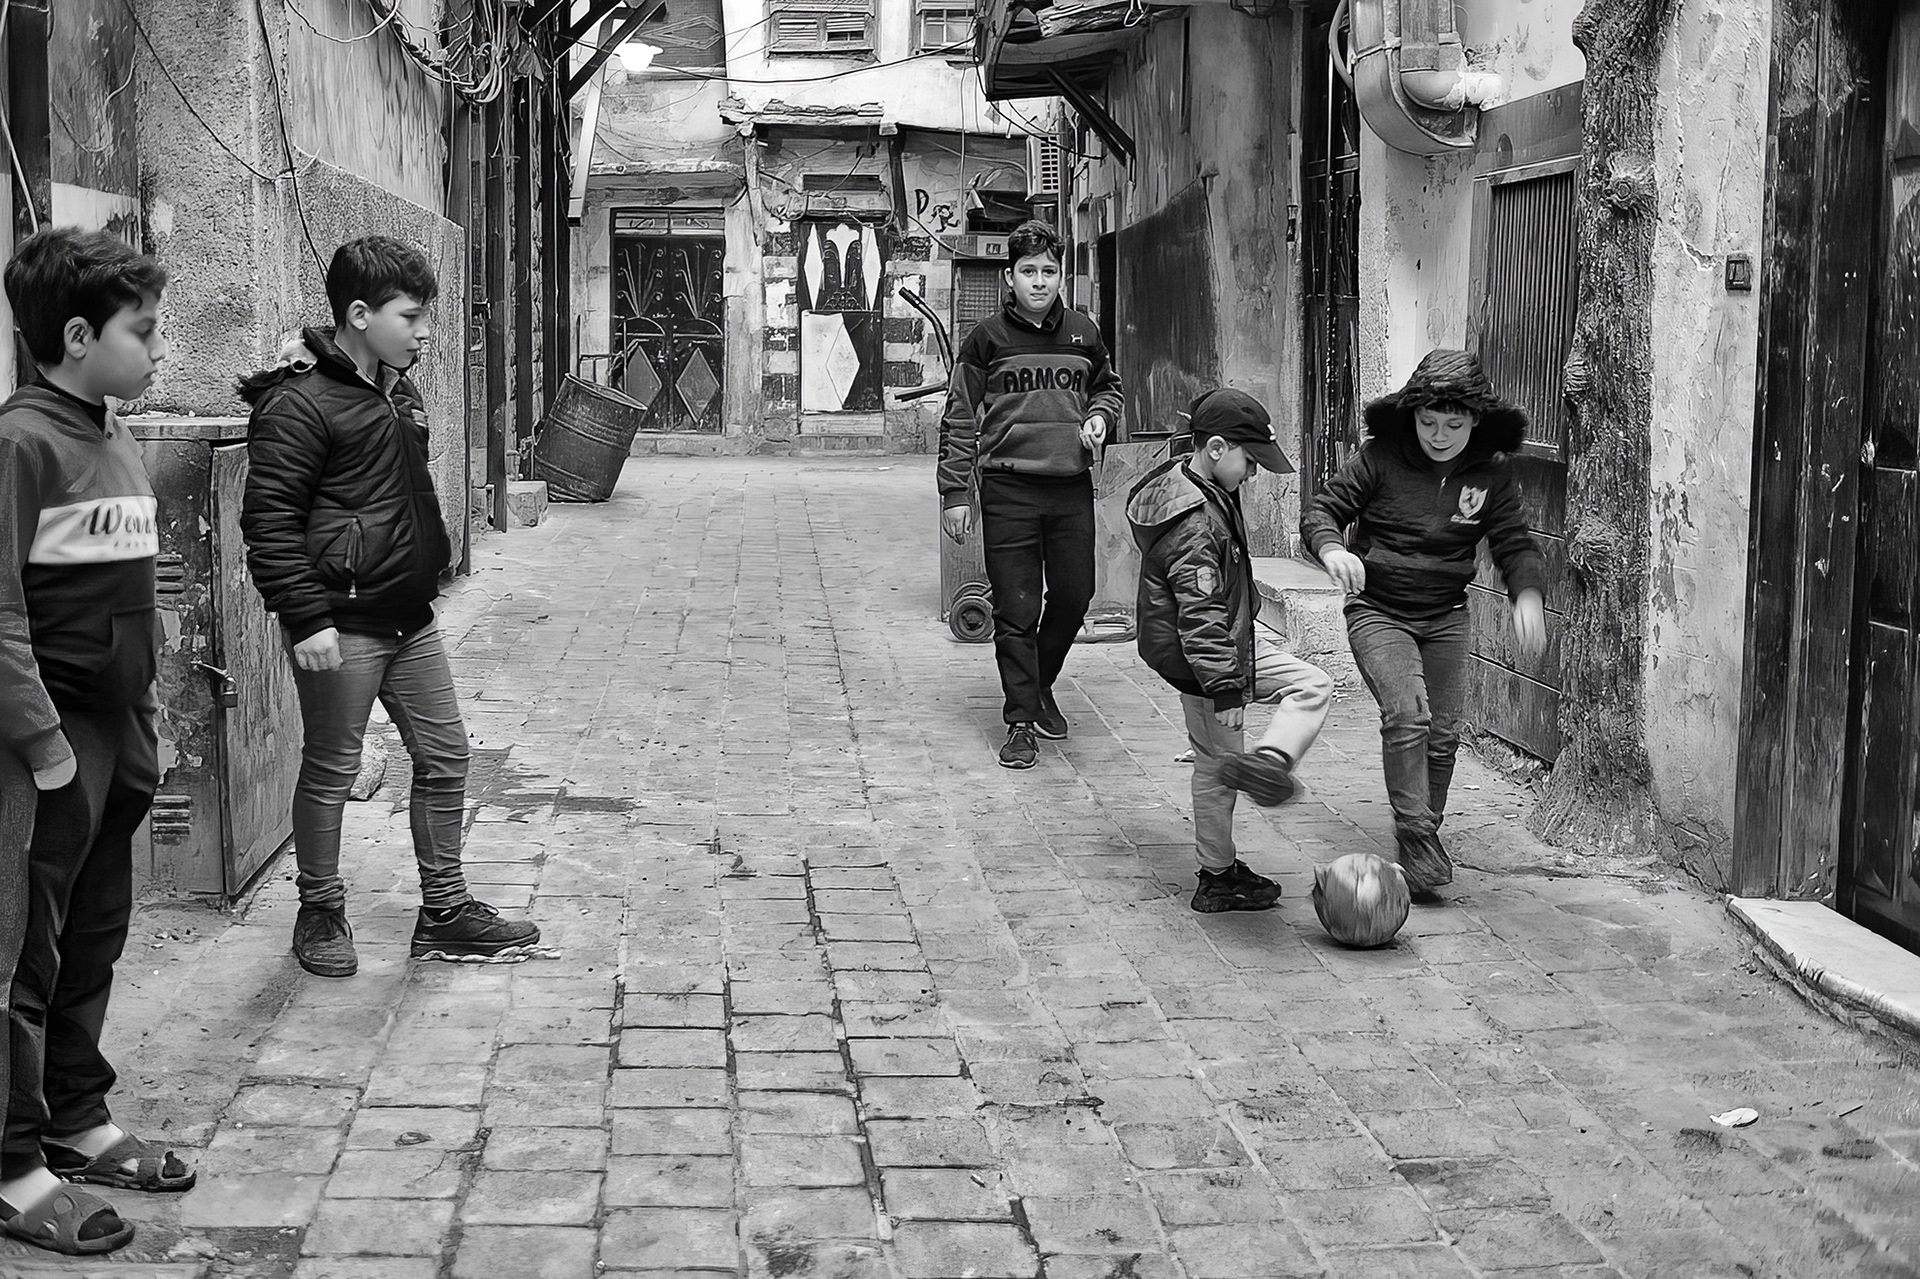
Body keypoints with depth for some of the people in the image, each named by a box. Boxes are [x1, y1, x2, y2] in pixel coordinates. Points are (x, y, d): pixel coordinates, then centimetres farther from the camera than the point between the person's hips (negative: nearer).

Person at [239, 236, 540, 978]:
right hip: (343, 624, -9)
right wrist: (307, 618, -21)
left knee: (444, 757, 11)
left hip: (409, 617, 9)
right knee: (330, 773, 4)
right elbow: (269, 518, -18)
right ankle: (320, 914, 21)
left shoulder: (397, 390, 12)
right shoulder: (301, 402, -15)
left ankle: (444, 913, 21)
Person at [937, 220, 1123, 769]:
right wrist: (955, 494, -4)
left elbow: (1109, 386, 27)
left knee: (1074, 596, 6)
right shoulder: (987, 338, 0)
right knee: (1016, 610, -2)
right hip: (1008, 486, -3)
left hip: (1072, 485, 3)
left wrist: (1099, 417, 4)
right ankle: (1021, 720, 6)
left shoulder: (1083, 333, 9)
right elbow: (960, 420, 1)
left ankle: (1040, 687, 31)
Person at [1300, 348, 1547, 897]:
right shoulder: (1380, 458, -12)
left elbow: (1514, 543, 1)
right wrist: (1332, 549, -30)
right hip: (1378, 611, -4)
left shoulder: (1491, 474, -2)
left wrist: (1528, 595, -19)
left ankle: (1427, 834, 26)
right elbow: (1321, 510, -7)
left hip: (1445, 617, 4)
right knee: (1406, 713, -22)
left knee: (1444, 732, 5)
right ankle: (1416, 837, -17)